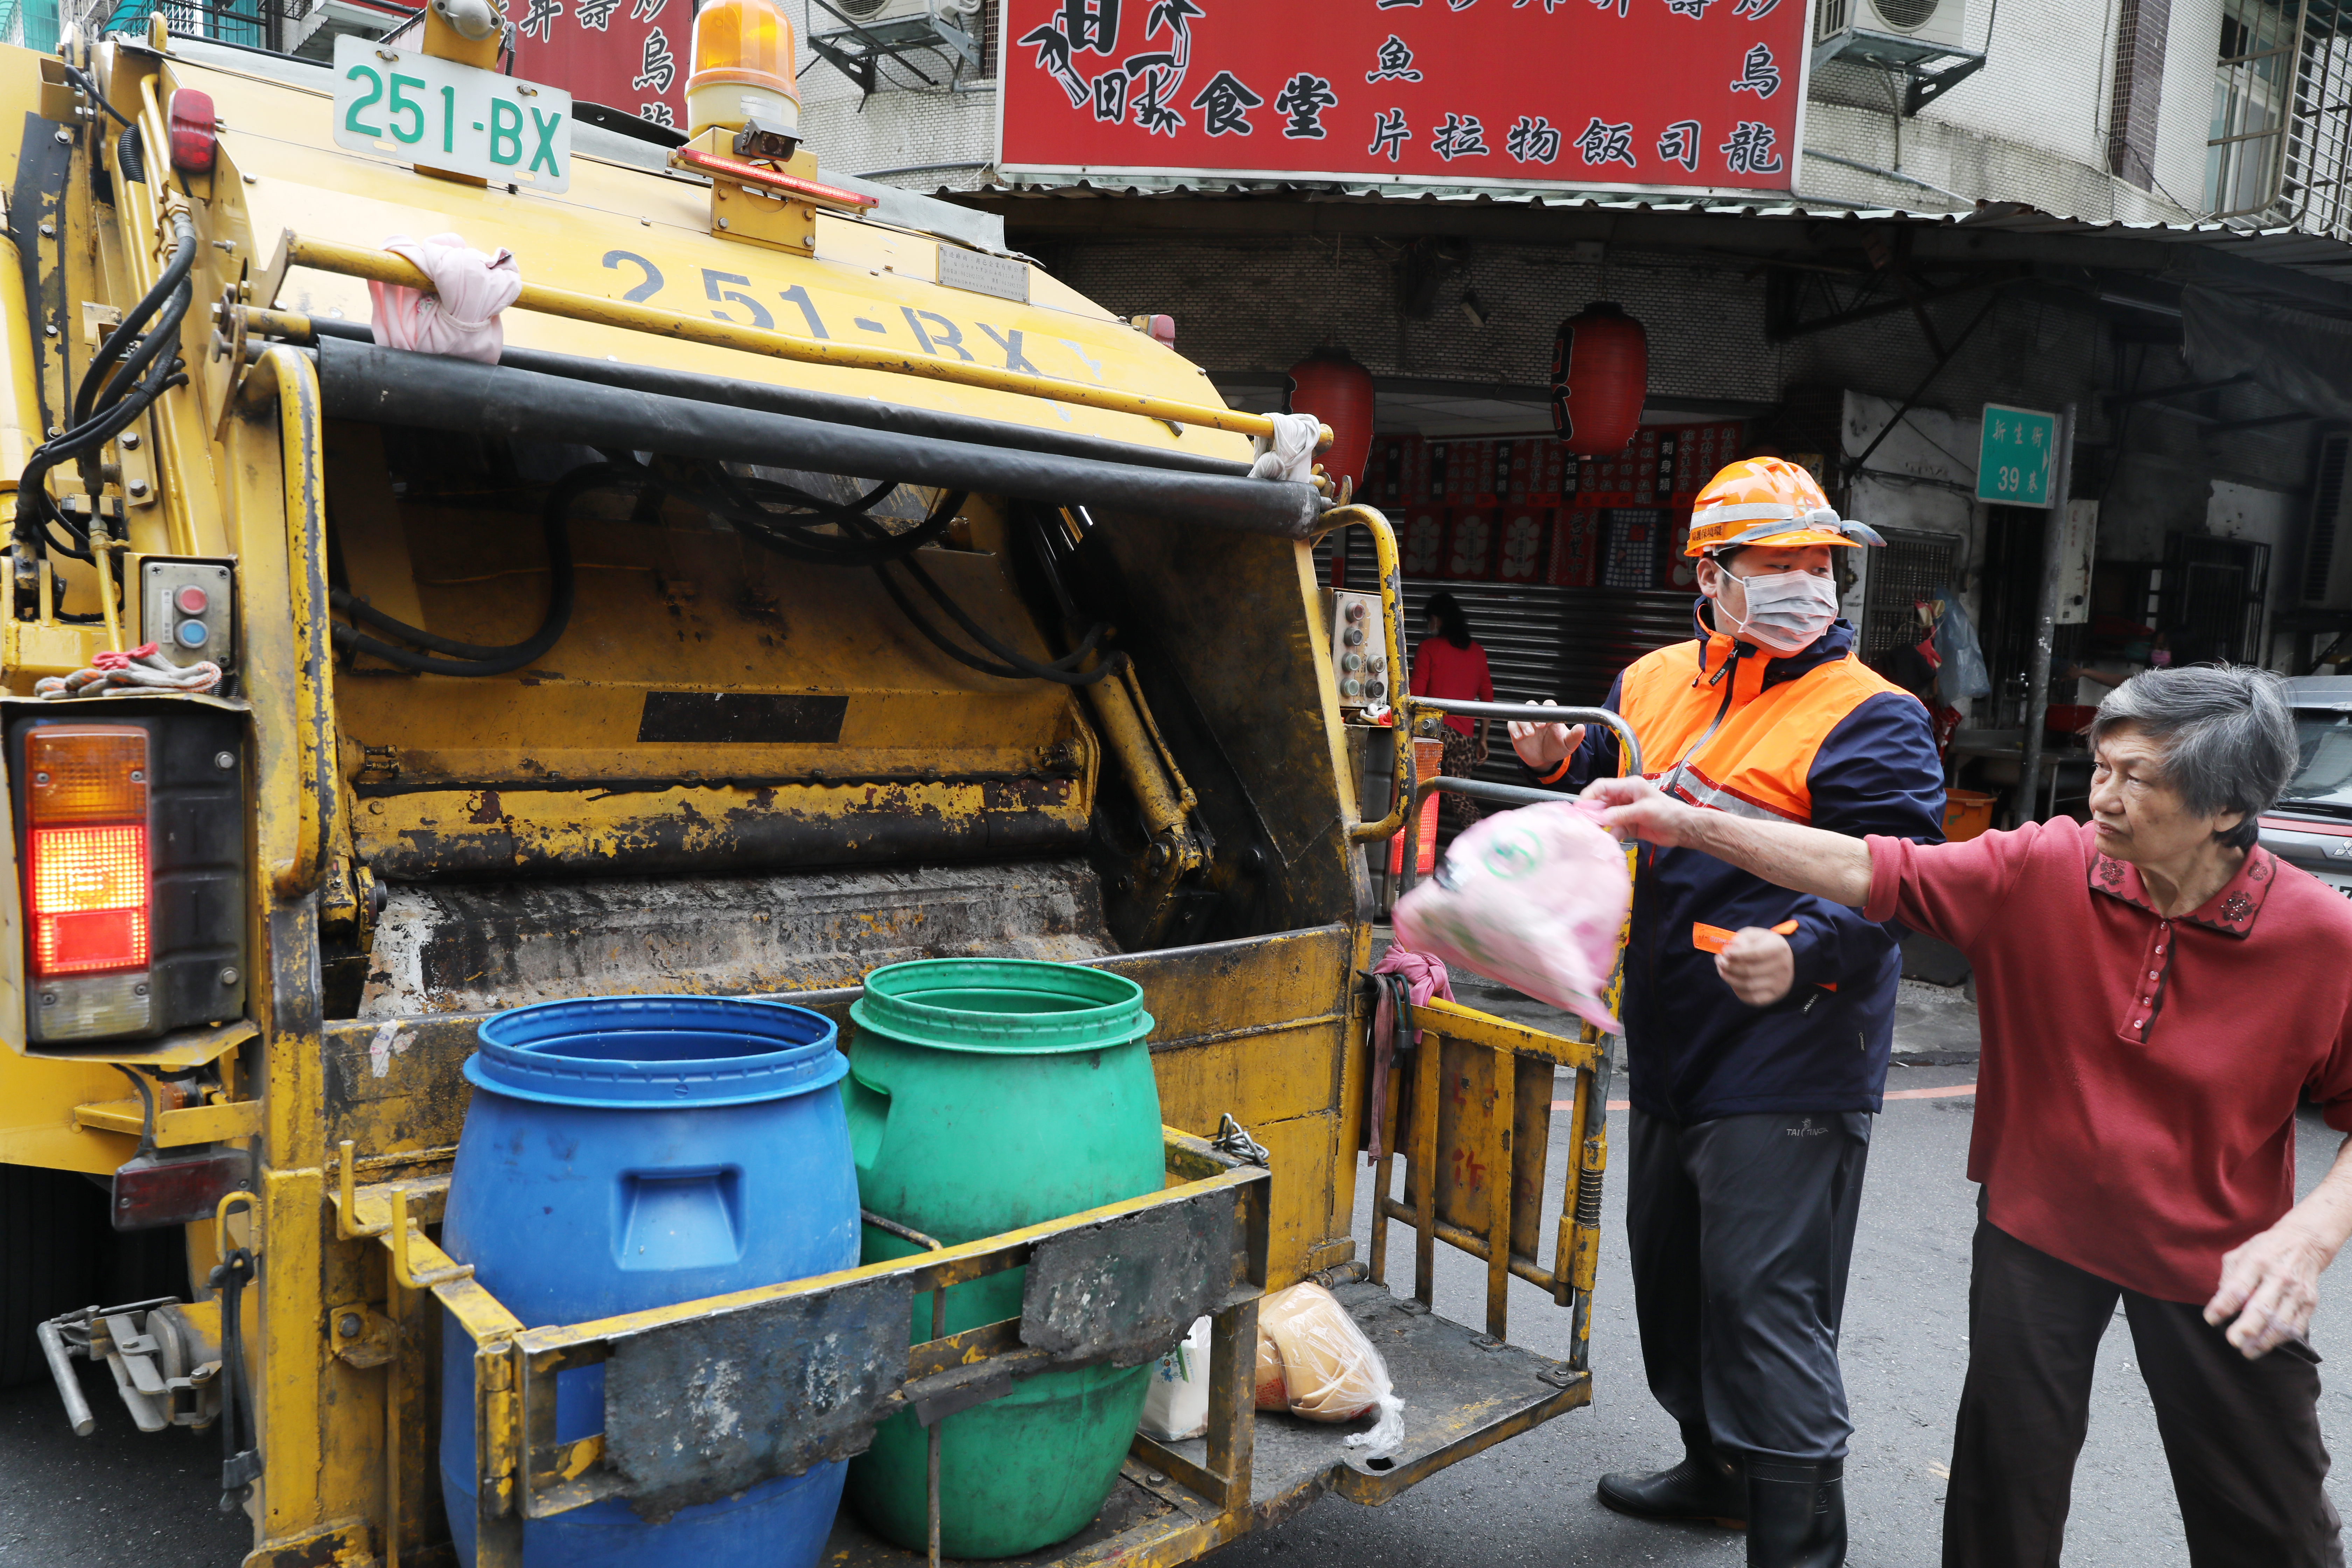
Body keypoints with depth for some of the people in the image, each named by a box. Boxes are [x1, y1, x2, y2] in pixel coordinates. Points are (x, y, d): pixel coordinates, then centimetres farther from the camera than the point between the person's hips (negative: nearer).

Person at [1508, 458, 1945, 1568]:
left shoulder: (1868, 718, -10)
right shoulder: (1651, 684, 8)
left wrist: (1804, 955, -35)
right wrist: (1562, 770, 1)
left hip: (1788, 1070, -7)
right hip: (1675, 1056, 8)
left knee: (1764, 1301, -4)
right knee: (1675, 1276, 21)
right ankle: (1716, 1470, 43)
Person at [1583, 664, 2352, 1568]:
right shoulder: (2042, 871, -16)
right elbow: (1871, 870, -20)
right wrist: (1690, 825, -27)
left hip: (2215, 1264, 0)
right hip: (2037, 1223, 1)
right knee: (2006, 1492, 14)